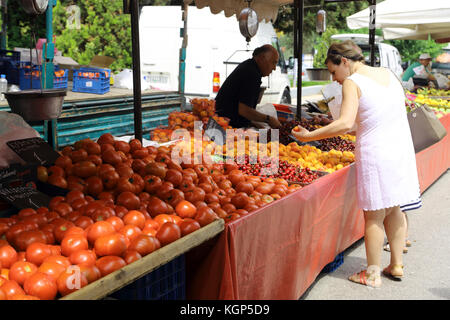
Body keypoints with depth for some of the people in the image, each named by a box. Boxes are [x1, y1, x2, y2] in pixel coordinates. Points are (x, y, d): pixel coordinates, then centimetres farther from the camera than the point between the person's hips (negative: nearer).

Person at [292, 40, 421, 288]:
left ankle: (372, 274, 15)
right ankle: (397, 265, 29)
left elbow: (345, 123, -25)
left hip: (375, 153, -7)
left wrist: (309, 136, -20)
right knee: (394, 209, 19)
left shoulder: (352, 83, -13)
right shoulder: (388, 73, 9)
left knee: (373, 217, 4)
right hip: (402, 148, 7)